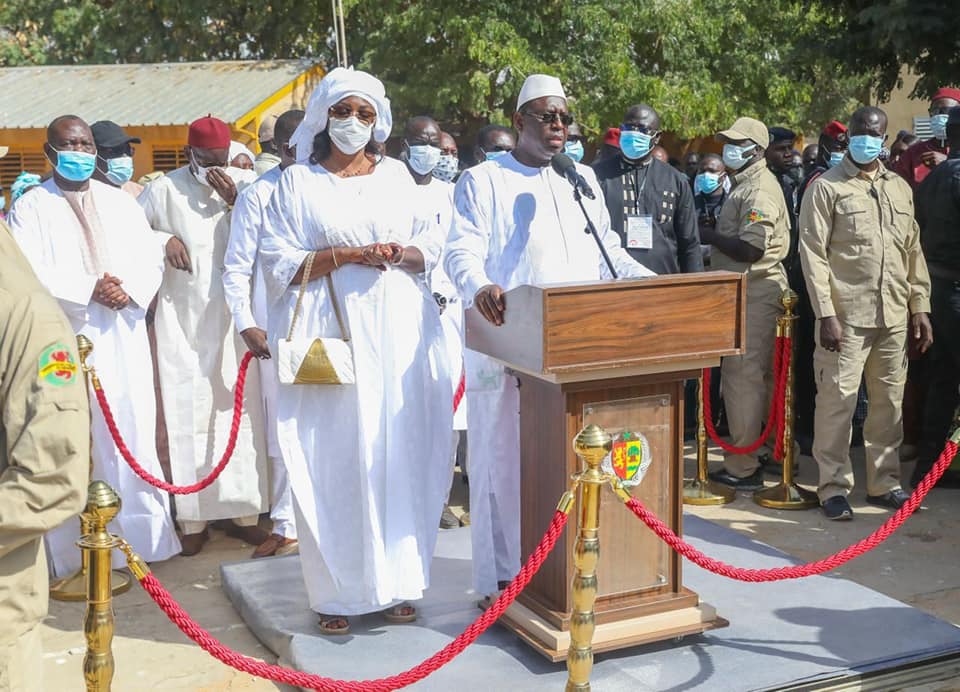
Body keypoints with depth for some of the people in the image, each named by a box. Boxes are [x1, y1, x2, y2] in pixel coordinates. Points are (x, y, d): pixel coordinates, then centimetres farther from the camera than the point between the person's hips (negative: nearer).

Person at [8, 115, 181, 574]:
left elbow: (151, 258, 10)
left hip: (123, 341, 4)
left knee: (133, 434, 4)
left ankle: (140, 534, 13)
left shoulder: (120, 202, 16)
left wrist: (128, 289, -10)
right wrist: (90, 290, -15)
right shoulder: (31, 208, 3)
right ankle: (74, 550, 2)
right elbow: (29, 275, -9)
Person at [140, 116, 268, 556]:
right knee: (189, 413, 0)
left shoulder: (245, 184, 2)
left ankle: (243, 511, 13)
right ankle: (193, 518, 7)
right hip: (183, 321, -1)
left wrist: (236, 201, -13)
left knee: (241, 409, 4)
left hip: (234, 318, 1)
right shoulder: (165, 190, 0)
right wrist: (162, 240, -9)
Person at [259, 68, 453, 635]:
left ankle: (396, 580, 11)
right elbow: (280, 262, -1)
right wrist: (347, 255, -13)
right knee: (335, 460, -4)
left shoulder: (397, 176, 14)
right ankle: (338, 591, 3)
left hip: (398, 334, 3)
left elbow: (433, 244, 12)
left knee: (401, 453, 2)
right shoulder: (298, 183, 6)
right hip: (331, 335, -2)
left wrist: (400, 253, -9)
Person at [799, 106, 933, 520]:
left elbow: (913, 251, 18)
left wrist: (920, 307, 12)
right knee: (837, 400, -5)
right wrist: (825, 314, -12)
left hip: (894, 316, 5)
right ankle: (834, 487, 5)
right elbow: (813, 252, -6)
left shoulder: (899, 188, 15)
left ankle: (883, 483, 20)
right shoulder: (826, 187, -1)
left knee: (889, 401, 9)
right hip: (846, 315, -5)